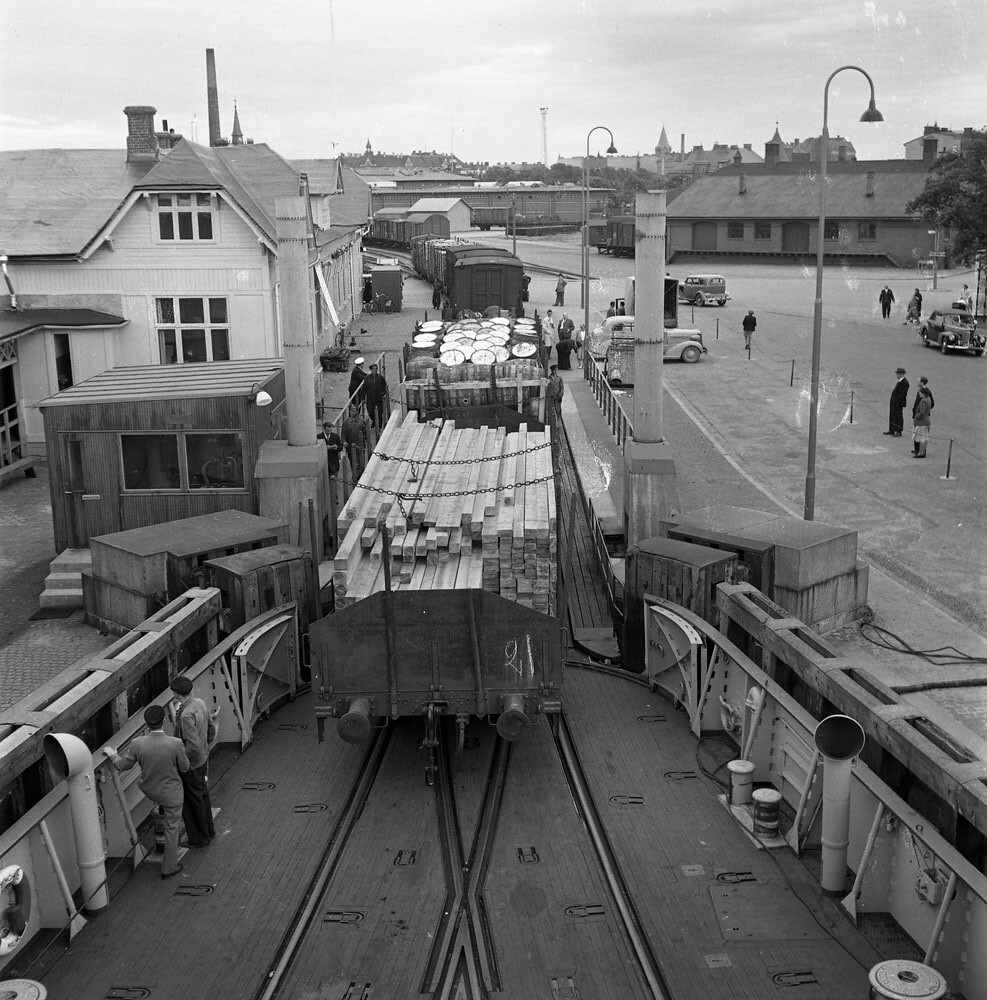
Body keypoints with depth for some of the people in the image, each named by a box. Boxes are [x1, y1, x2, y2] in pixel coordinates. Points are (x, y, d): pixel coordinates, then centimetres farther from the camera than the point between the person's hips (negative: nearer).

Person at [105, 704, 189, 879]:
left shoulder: (137, 744, -23)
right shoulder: (176, 744, -29)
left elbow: (122, 766, -5)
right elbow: (184, 768, -13)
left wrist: (112, 755, 15)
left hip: (149, 790, 2)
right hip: (171, 793, -2)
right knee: (171, 828, 17)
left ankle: (162, 810, 51)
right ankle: (169, 867, 31)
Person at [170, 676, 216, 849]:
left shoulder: (186, 715, -31)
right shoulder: (200, 703, -4)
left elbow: (193, 746, -32)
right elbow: (210, 729, 10)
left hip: (191, 764, -9)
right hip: (203, 758, 9)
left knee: (192, 800, 9)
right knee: (202, 794, 24)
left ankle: (199, 838, 24)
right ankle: (208, 831, 40)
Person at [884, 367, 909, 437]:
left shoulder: (904, 382, -17)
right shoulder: (899, 381, 12)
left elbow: (904, 394, -22)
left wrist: (897, 399, -21)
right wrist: (892, 400, 13)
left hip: (898, 403, -10)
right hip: (894, 402, 10)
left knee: (898, 417, -1)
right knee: (892, 416, 15)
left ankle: (898, 432, 6)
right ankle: (891, 430, 25)